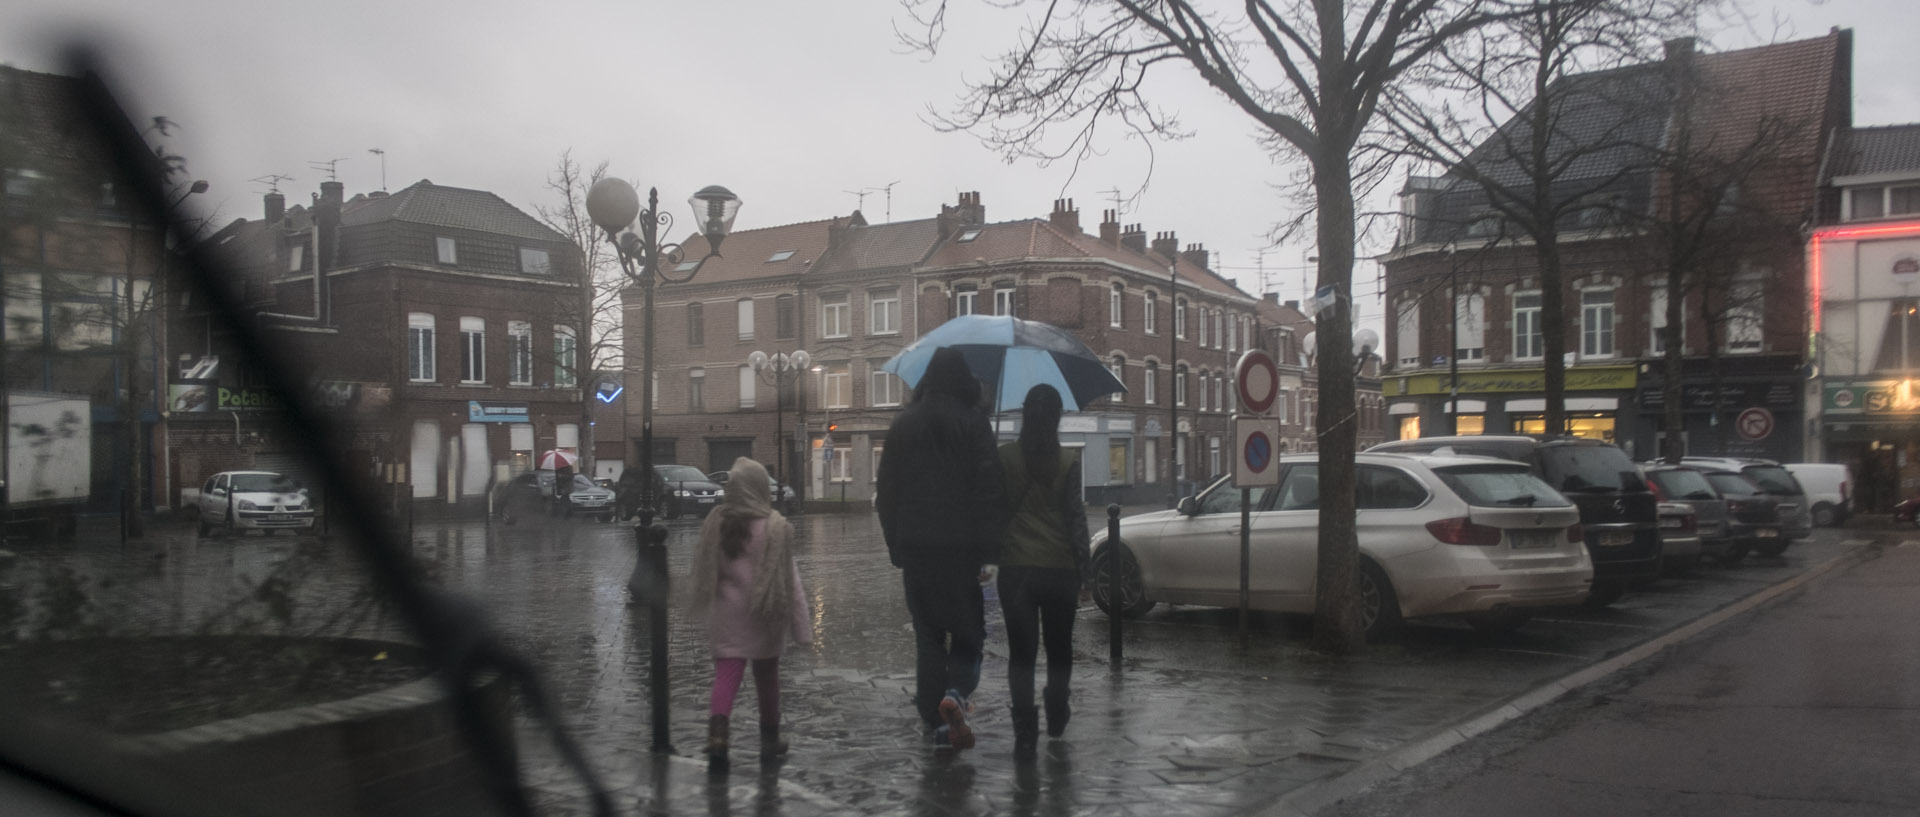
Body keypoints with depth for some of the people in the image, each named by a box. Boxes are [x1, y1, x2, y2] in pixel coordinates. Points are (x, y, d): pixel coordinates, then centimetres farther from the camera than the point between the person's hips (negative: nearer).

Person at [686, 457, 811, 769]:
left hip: (727, 616, 1)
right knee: (767, 679, 15)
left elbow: (704, 573, 7)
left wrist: (706, 606, 23)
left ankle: (717, 736, -21)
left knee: (725, 677, 0)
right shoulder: (775, 527, -12)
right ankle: (770, 740, 26)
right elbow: (790, 580, -11)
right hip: (764, 616, -1)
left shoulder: (715, 524, -4)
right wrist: (803, 626, -8)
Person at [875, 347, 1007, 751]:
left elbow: (887, 489, 9)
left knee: (927, 632, 10)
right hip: (961, 544, -3)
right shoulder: (973, 422, -5)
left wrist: (896, 542, 15)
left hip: (916, 546, 3)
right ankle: (956, 692, -15)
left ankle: (937, 720, 9)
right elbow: (989, 486, -10)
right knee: (967, 627, 9)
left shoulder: (903, 424, 6)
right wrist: (990, 545, -6)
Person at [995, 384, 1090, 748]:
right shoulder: (1068, 462, -6)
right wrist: (1082, 569, 3)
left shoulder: (1005, 457, -4)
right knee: (1059, 647, 17)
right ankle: (1056, 717, 29)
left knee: (1021, 650, 4)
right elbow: (1076, 518, -4)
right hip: (1060, 568, 0)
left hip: (1016, 568, 0)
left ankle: (1025, 727, -4)